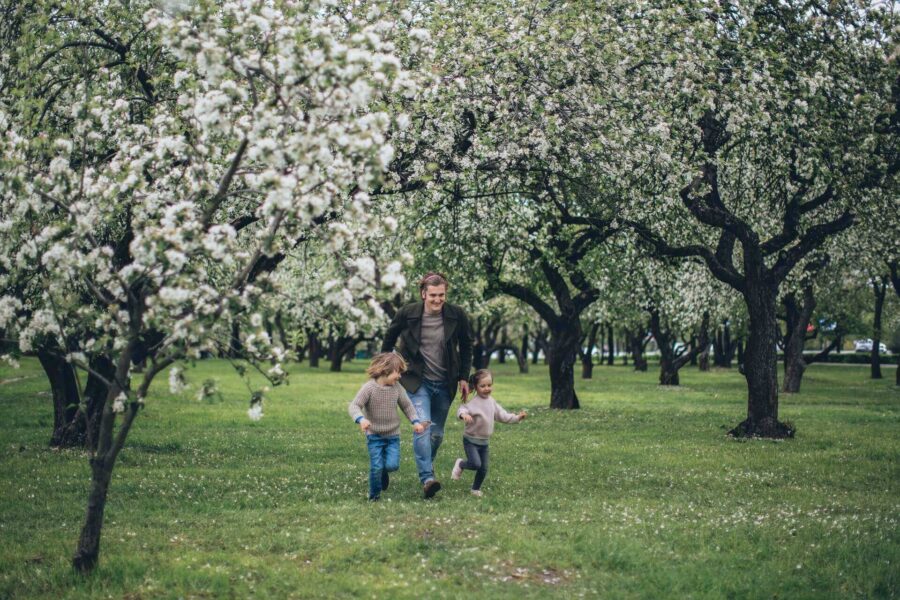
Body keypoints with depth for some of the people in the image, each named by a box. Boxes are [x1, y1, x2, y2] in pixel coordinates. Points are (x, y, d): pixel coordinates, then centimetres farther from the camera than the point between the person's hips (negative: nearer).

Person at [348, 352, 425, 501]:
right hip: (374, 435, -3)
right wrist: (361, 419, -39)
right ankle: (374, 494, 15)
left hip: (393, 435, 3)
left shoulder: (397, 388, -3)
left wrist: (415, 421, -3)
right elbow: (354, 406, -20)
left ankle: (384, 472, 27)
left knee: (392, 465, -10)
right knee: (376, 467, -8)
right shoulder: (369, 387, -16)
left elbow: (407, 406, 10)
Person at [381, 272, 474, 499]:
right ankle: (427, 478, -24)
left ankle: (427, 466, 35)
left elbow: (466, 346, 9)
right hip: (418, 381, -3)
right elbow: (389, 341, 7)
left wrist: (464, 377, 6)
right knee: (422, 426, -20)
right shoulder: (407, 314, -11)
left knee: (437, 433, 10)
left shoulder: (456, 315, -8)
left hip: (445, 384, 3)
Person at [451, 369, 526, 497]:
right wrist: (464, 414, -54)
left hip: (484, 442, 7)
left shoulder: (491, 401, 6)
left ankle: (476, 489, 28)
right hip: (471, 440, -7)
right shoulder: (474, 402, -18)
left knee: (484, 469, 8)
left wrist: (517, 418, 9)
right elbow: (462, 409, -32)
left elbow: (502, 415, 15)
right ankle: (460, 464, 11)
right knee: (476, 464, -20)